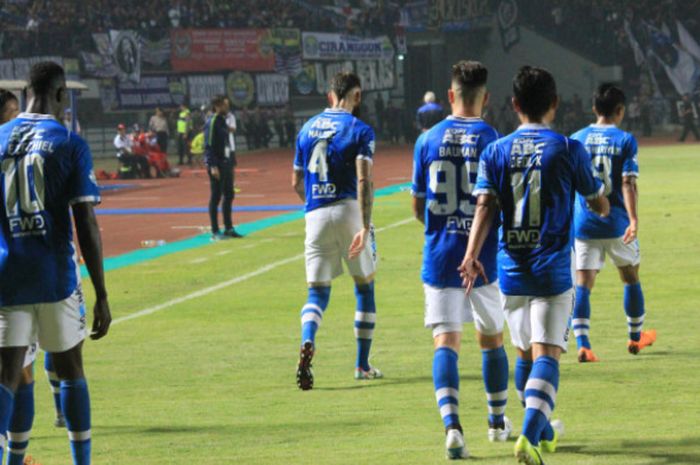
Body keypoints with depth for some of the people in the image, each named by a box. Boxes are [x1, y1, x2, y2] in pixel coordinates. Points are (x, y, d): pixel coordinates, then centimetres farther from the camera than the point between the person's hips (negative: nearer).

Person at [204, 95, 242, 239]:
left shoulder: (223, 121, 14)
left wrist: (231, 161, 15)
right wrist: (213, 166, -23)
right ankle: (215, 232, 1)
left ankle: (228, 228, 20)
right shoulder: (212, 122, -13)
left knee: (228, 195, 12)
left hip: (226, 162, 9)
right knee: (216, 197, -3)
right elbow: (209, 146, -18)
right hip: (217, 165, -9)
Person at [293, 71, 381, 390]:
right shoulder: (359, 131, -5)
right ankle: (362, 366, 18)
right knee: (365, 286, 14)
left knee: (317, 292, 4)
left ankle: (307, 344, -26)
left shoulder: (307, 128, 11)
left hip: (315, 216, 3)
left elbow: (296, 183, 17)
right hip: (348, 210, -3)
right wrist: (365, 227, -20)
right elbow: (364, 180, -18)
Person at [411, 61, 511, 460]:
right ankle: (498, 421, 31)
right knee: (493, 339, 17)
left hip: (439, 258, 1)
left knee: (446, 342, -2)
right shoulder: (492, 140, -7)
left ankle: (452, 425, -22)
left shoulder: (428, 140, 0)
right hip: (485, 258, -1)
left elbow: (418, 206, 7)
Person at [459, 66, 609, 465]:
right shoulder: (569, 150, -3)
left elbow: (485, 204, -10)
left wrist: (472, 253, -19)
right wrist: (601, 201, 30)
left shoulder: (496, 152, 4)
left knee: (525, 353, 19)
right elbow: (601, 206, 7)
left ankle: (543, 433, 33)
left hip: (512, 270, 4)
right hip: (552, 271, -4)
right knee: (547, 354, -9)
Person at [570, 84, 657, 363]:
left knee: (583, 284, -1)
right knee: (631, 278, 19)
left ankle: (582, 344, -16)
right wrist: (633, 219, -21)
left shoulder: (576, 140, 4)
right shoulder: (625, 140, -5)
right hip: (616, 224, -2)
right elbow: (628, 183, -15)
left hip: (583, 224, 2)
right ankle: (635, 337, 32)